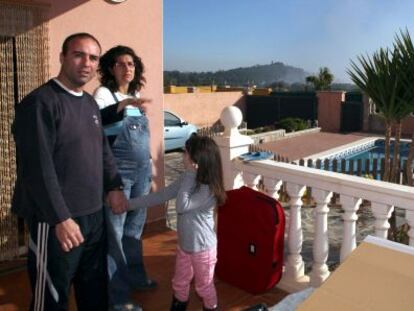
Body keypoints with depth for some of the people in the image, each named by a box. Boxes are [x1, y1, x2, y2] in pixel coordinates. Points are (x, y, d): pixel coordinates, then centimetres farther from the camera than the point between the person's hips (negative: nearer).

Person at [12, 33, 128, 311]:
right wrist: (61, 218, -22)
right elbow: (37, 168, -20)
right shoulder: (40, 102, -14)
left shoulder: (90, 103, 12)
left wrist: (113, 187, 9)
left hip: (94, 215, 8)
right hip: (57, 220, -7)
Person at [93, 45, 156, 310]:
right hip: (118, 172, -7)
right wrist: (123, 105, -47)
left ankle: (136, 277, 34)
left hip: (141, 171, 7)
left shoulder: (136, 94, 12)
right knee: (115, 232, 0)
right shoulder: (104, 93, -7)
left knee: (135, 227, 18)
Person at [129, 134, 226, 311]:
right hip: (184, 244, 7)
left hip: (202, 247, -7)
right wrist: (129, 204, -3)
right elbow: (160, 196, -1)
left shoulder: (209, 189, -26)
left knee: (204, 286, 14)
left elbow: (181, 206, -31)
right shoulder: (188, 179, -3)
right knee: (179, 283, 22)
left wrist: (190, 174, -29)